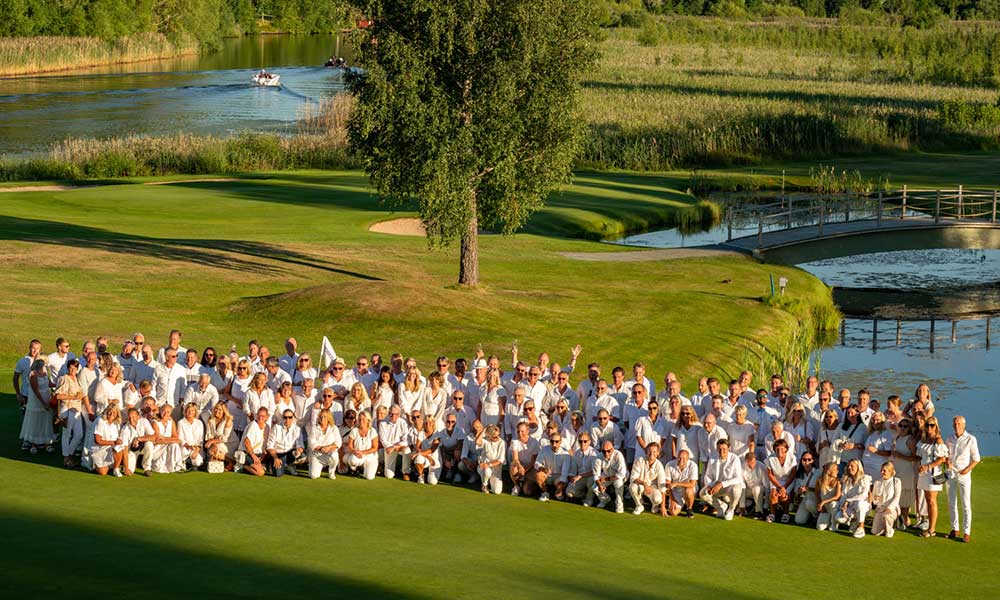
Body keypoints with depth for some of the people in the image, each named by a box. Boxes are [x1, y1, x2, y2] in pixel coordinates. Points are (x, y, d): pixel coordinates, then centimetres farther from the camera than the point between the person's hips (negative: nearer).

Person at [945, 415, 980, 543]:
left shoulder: (971, 439, -8)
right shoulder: (950, 438, 5)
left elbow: (976, 459, -3)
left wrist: (967, 469, -16)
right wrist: (947, 462, -4)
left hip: (963, 474, -5)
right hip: (950, 474, 5)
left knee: (966, 504, -3)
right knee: (951, 503, 9)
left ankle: (966, 532, 0)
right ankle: (955, 529, 19)